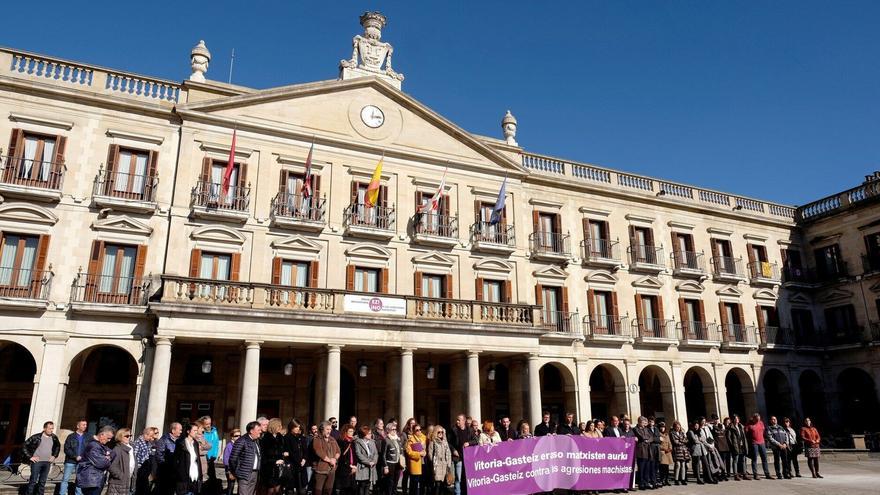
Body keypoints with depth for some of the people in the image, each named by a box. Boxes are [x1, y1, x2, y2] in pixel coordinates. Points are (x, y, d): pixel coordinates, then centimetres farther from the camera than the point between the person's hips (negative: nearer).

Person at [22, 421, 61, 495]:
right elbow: (25, 446, -5)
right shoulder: (36, 437, -9)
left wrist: (54, 456, 13)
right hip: (37, 462, -4)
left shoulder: (54, 438, 5)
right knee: (33, 481, -3)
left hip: (47, 463, 4)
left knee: (43, 482, 9)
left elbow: (58, 446, 24)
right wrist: (29, 457, -8)